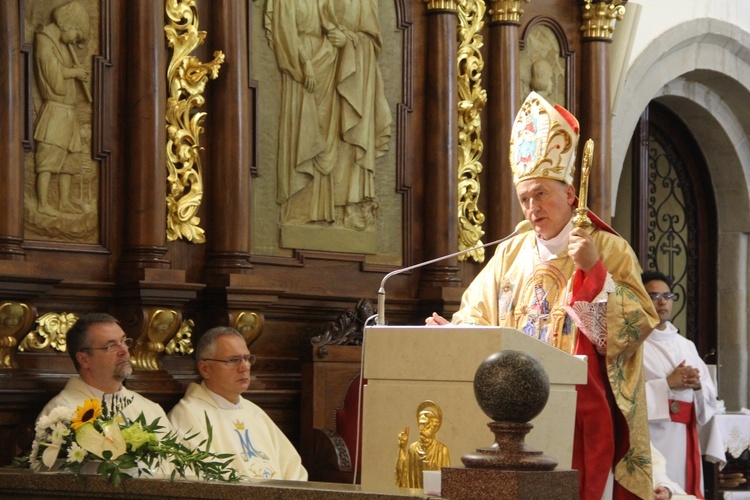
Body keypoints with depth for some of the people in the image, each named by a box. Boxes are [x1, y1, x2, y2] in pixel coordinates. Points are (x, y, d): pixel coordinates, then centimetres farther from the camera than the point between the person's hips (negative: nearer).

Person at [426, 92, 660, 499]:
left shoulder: (609, 251, 0)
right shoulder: (511, 255, 14)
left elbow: (634, 328, -10)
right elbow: (479, 316, 14)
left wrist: (594, 270, -19)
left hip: (580, 416, -4)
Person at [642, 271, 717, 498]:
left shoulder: (686, 345, 19)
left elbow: (710, 393, 17)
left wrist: (698, 385, -5)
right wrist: (667, 383, -14)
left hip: (685, 437, 6)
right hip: (650, 436, -6)